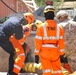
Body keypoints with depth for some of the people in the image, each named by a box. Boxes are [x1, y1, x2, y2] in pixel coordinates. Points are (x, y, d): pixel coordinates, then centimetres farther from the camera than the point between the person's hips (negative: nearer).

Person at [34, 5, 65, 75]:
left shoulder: (41, 27, -7)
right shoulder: (59, 28, 0)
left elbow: (38, 42, -8)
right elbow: (61, 42, 0)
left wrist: (36, 54, -1)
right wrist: (62, 54, 9)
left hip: (44, 52, -2)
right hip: (55, 53, 2)